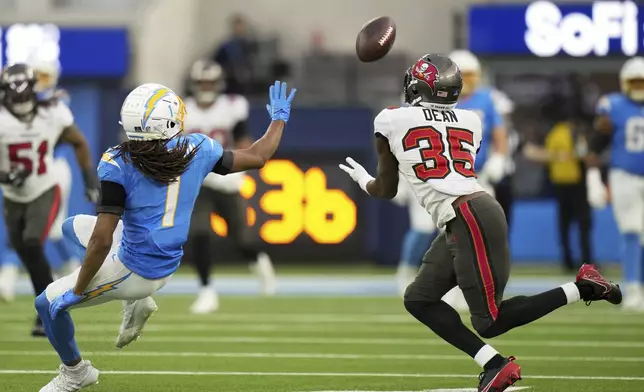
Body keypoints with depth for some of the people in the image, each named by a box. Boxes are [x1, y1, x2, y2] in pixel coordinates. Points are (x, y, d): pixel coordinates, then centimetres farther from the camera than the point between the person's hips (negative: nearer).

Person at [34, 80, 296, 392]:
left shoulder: (118, 166, -25)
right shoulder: (198, 150, -11)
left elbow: (102, 241, -25)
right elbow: (258, 157, 3)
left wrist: (78, 290, -13)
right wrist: (279, 118, 21)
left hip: (134, 270, -6)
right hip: (166, 265, 6)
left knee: (49, 303, 13)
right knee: (73, 227, 25)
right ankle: (137, 301, 19)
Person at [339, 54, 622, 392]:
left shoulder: (391, 121, 2)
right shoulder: (469, 122, 16)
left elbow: (386, 190, 14)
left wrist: (362, 180, 36)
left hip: (471, 220, -8)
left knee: (489, 321, -2)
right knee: (419, 300, 14)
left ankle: (581, 289, -11)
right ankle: (493, 364, 4)